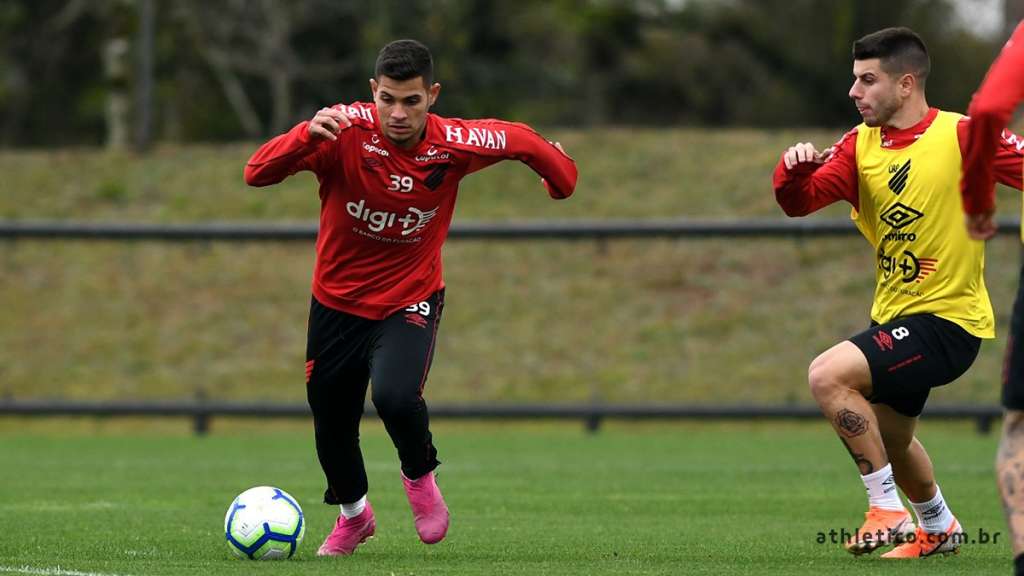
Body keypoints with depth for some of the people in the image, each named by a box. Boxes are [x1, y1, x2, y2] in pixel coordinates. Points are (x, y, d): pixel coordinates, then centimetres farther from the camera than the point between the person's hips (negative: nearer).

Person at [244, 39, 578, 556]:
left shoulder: (453, 144, -19)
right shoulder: (345, 132, -24)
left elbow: (522, 141, 0)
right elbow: (257, 173, -35)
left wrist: (561, 179, 12)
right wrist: (306, 136, -51)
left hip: (410, 302, -1)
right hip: (337, 302, 1)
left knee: (395, 396, -29)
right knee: (331, 428, 13)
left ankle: (419, 475, 5)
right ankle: (353, 515, 45)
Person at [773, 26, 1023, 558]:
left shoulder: (960, 136, -15)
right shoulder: (860, 145, 2)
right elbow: (800, 203, -4)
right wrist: (793, 169, -25)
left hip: (948, 319, -8)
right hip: (893, 316, 8)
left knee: (828, 375, -25)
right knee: (887, 440, 26)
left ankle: (888, 509, -15)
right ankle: (938, 528, 53)